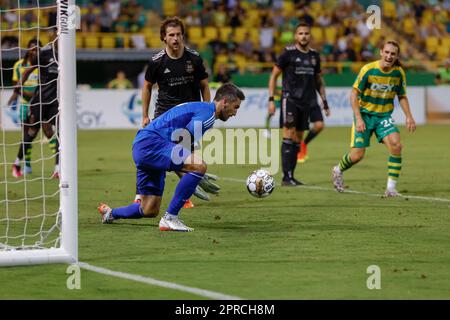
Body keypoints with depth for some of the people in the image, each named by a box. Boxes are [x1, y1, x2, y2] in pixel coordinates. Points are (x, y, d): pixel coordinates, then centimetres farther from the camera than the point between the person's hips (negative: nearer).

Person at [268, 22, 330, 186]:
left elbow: (318, 80, 23)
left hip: (306, 101, 6)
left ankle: (290, 177, 11)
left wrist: (324, 100, 17)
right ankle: (286, 177, -15)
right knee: (289, 134, -14)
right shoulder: (288, 53, -4)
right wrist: (271, 99, -8)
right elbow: (274, 75, -1)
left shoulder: (314, 55, 12)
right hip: (289, 98, -6)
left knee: (297, 139, 7)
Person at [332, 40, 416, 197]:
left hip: (384, 116, 3)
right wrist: (359, 119, -19)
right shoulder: (368, 69, -16)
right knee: (357, 155, -4)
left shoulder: (398, 72, -5)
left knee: (396, 145, -22)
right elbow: (354, 94, -11)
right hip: (364, 114, -3)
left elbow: (402, 96, 10)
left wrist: (409, 116, -3)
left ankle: (391, 188, -14)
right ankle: (338, 171, 32)